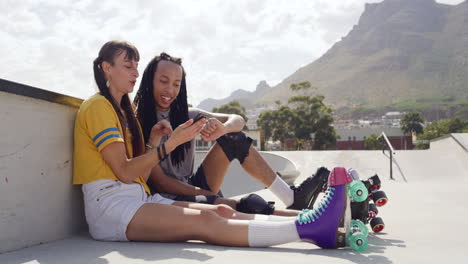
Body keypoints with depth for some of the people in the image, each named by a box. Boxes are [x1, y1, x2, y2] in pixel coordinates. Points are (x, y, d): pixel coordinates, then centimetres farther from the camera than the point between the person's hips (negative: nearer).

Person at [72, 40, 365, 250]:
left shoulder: (123, 110, 22)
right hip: (110, 205, -8)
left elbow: (140, 176, 12)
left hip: (138, 199, 8)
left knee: (222, 212, -15)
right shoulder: (98, 106, -3)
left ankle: (324, 228, -28)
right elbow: (125, 172, -13)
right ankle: (306, 227, -45)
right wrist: (169, 144, -17)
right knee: (203, 221, -29)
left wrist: (153, 143, -3)